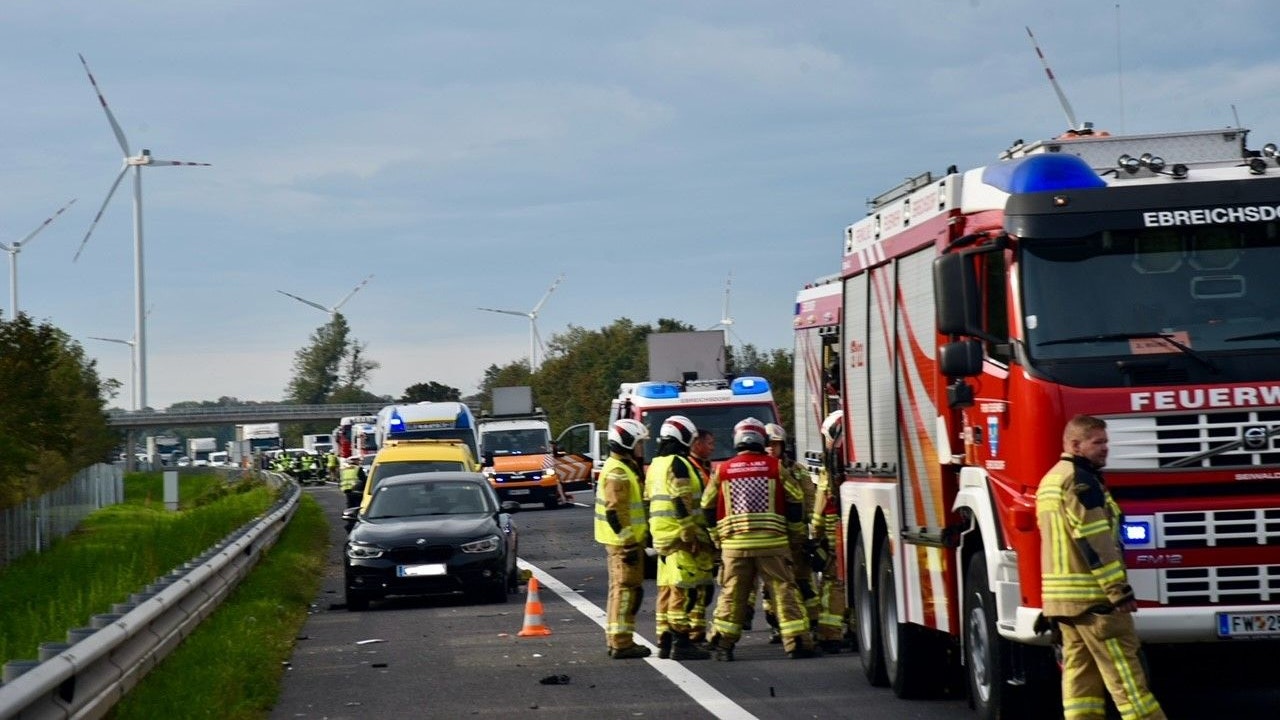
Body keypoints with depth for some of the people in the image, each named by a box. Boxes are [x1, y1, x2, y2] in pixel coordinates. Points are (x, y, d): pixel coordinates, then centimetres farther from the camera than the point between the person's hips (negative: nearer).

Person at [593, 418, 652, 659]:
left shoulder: (625, 469, 18)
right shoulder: (617, 473, -17)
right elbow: (614, 513, -22)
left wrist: (635, 540, 25)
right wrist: (629, 543, -23)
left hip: (624, 541, 11)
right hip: (624, 542, -11)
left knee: (619, 589, 15)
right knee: (627, 590, -10)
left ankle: (614, 640, 22)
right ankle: (621, 643, -10)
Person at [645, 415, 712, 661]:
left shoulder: (655, 466, 17)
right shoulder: (678, 465, -13)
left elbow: (651, 501, 21)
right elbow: (683, 503, -19)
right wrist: (692, 535, -18)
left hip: (662, 536, 10)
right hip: (681, 538, -10)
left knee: (667, 590, 12)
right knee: (684, 590, -9)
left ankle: (665, 642, 14)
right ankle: (681, 643, -12)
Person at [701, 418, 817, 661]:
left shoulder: (722, 470, 6)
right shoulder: (776, 467, 0)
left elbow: (709, 508, 11)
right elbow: (794, 503, 2)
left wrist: (717, 537, 21)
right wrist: (796, 535, 12)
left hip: (734, 543, 2)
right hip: (772, 541, -2)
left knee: (732, 594, 9)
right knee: (783, 590, 1)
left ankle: (723, 644, 8)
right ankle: (796, 643, -3)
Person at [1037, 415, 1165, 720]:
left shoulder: (1051, 480, 18)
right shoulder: (1080, 480, -13)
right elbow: (1094, 541, -20)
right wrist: (1120, 590, -19)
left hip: (1061, 596, 10)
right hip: (1091, 595, -10)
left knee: (1079, 669, 7)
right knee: (1124, 671, -9)